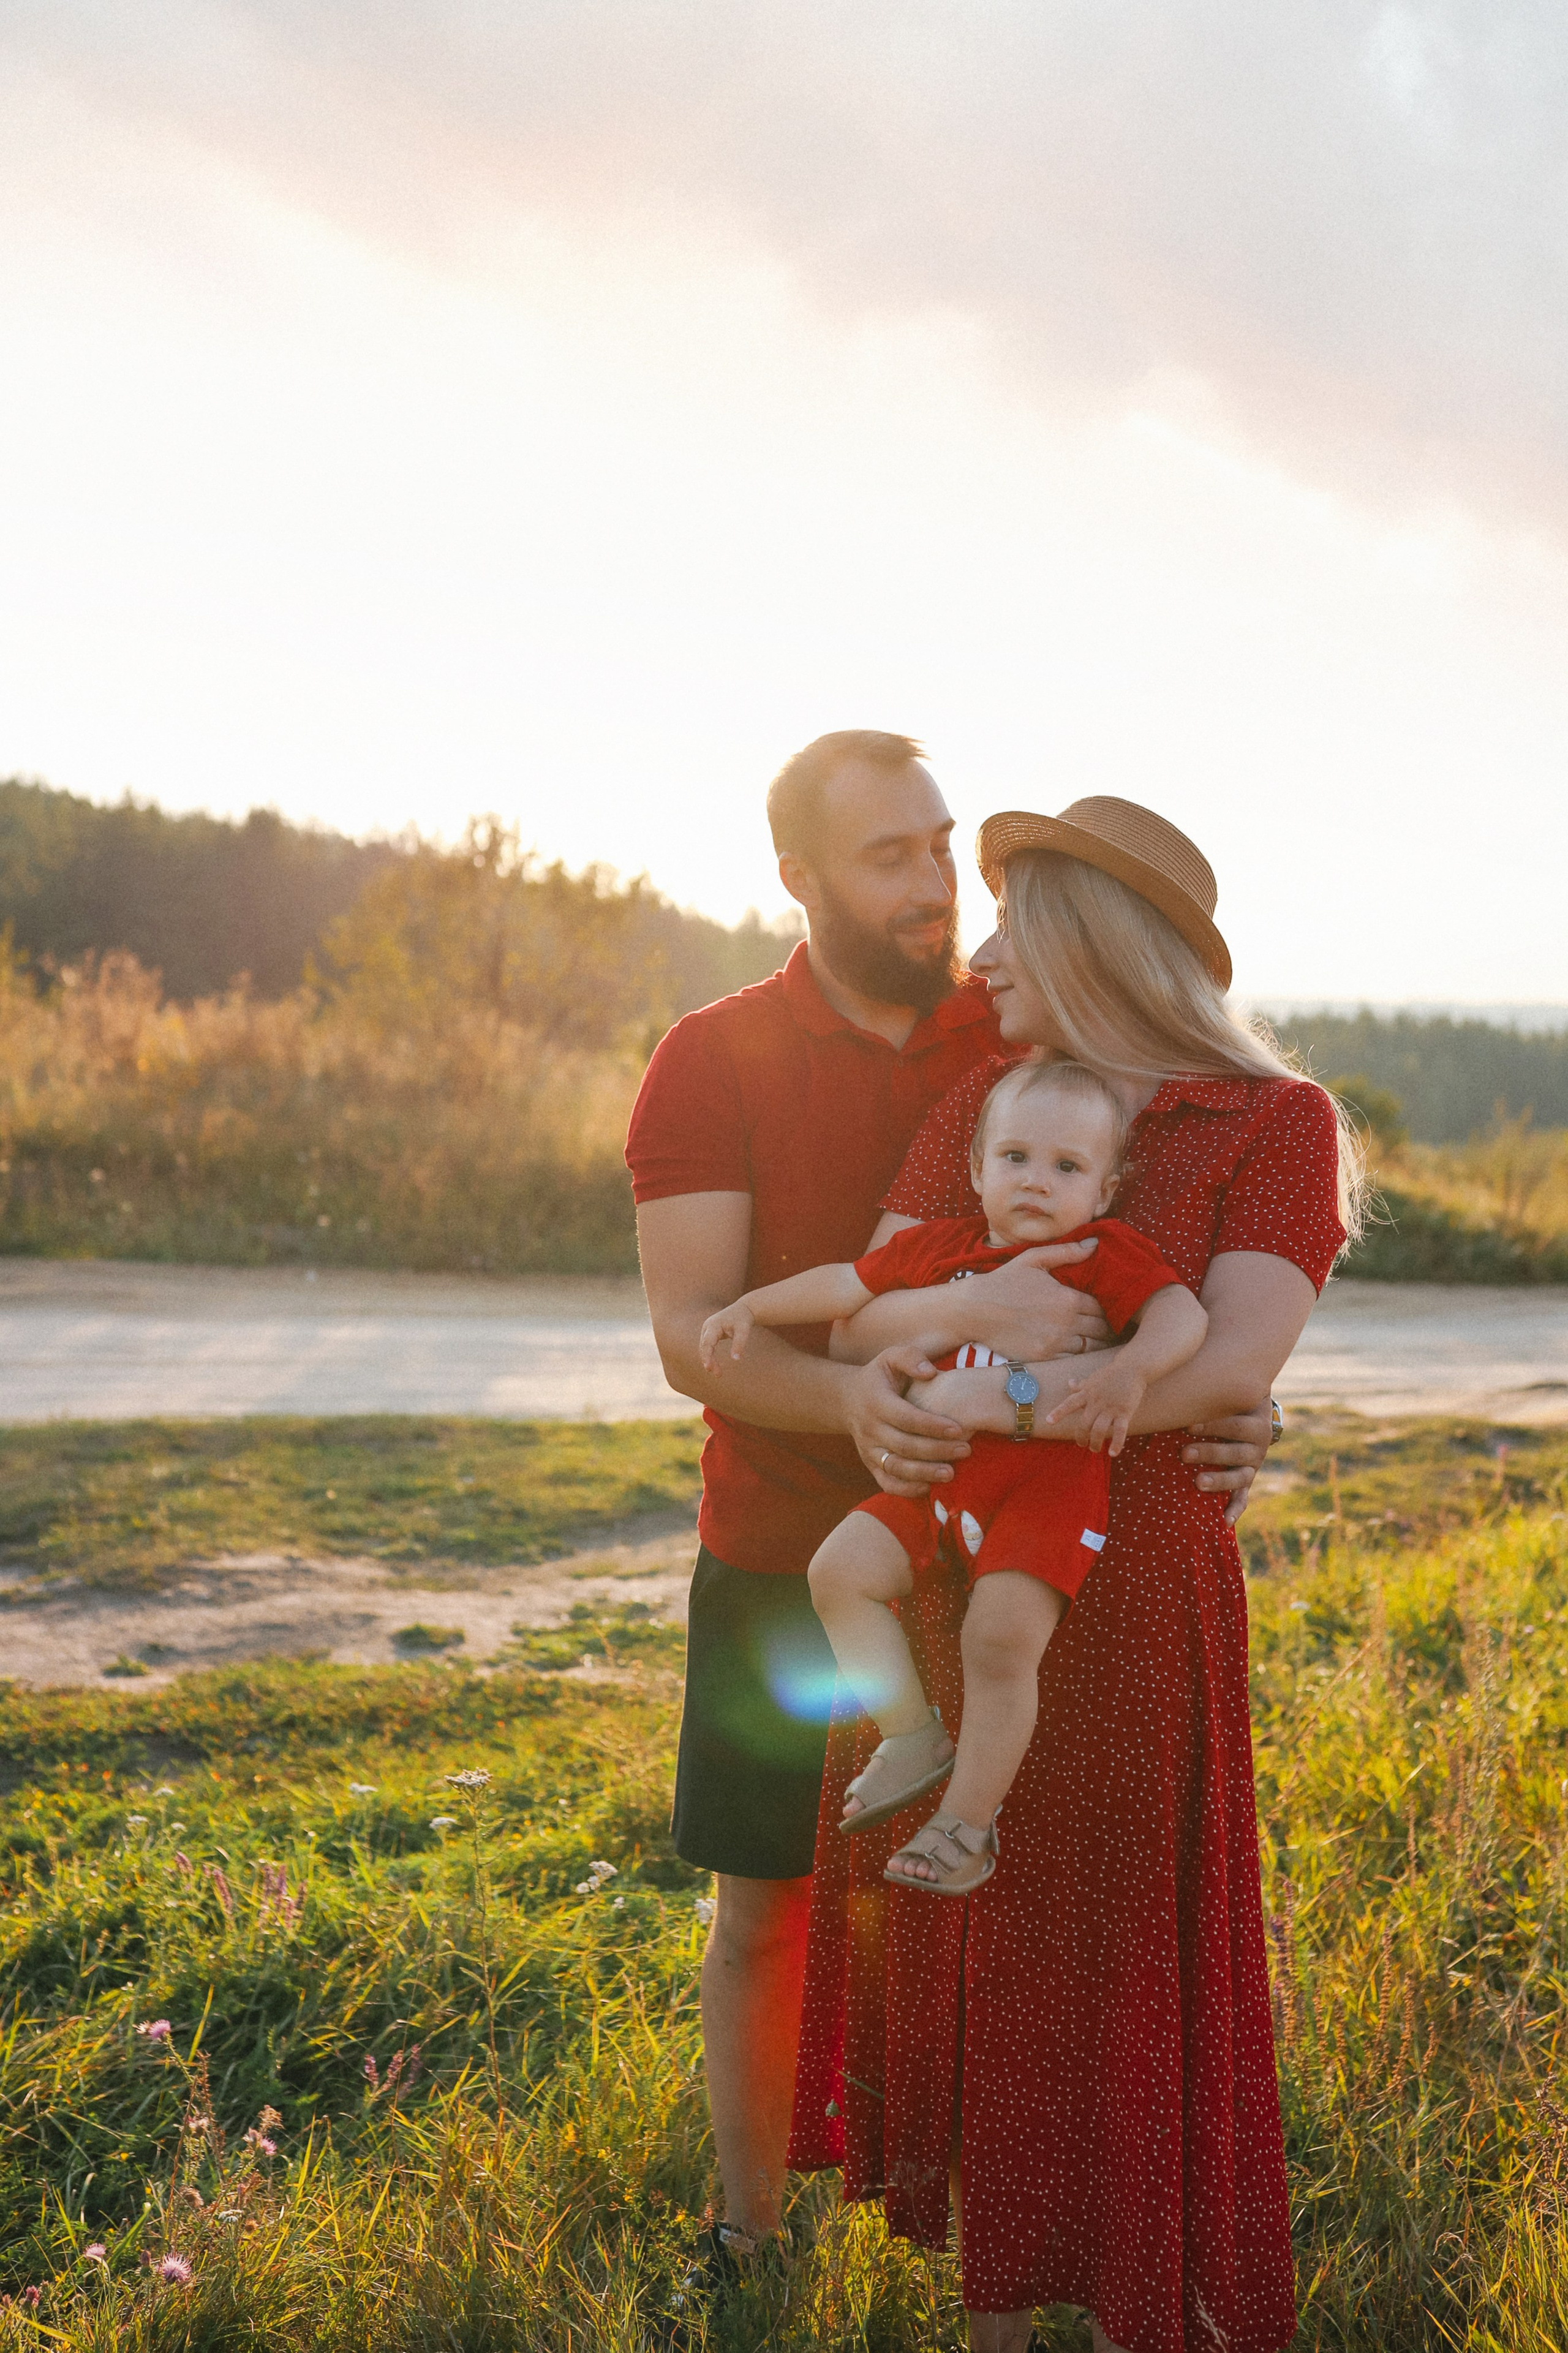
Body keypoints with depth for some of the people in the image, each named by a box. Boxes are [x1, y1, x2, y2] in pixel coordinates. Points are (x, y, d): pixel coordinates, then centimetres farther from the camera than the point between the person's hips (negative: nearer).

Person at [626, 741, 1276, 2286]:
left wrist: (1219, 1415, -19)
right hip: (784, 1567, -1)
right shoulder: (712, 1066, -6)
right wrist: (851, 1399, -37)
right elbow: (691, 1339, -16)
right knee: (765, 1916, 9)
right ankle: (748, 2233, 30)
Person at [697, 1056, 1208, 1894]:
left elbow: (1183, 1314, -14)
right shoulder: (941, 1247, 13)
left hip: (1049, 1483, -6)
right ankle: (911, 1735, 3)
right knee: (841, 1567, -9)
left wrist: (1131, 1367, -32)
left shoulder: (1106, 1255, -2)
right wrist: (752, 1307, 21)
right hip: (942, 1475, 6)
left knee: (1001, 1637, -19)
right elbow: (848, 1284, 22)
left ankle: (967, 1821, -1)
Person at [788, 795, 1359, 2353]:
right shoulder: (978, 1104, 7)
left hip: (1125, 1592, -5)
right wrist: (960, 1307, -24)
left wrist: (1013, 1398, -23)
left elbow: (1237, 1363, -18)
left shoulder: (1273, 1124, -6)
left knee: (1111, 1968, 5)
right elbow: (868, 1318, -3)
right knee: (956, 1939, 13)